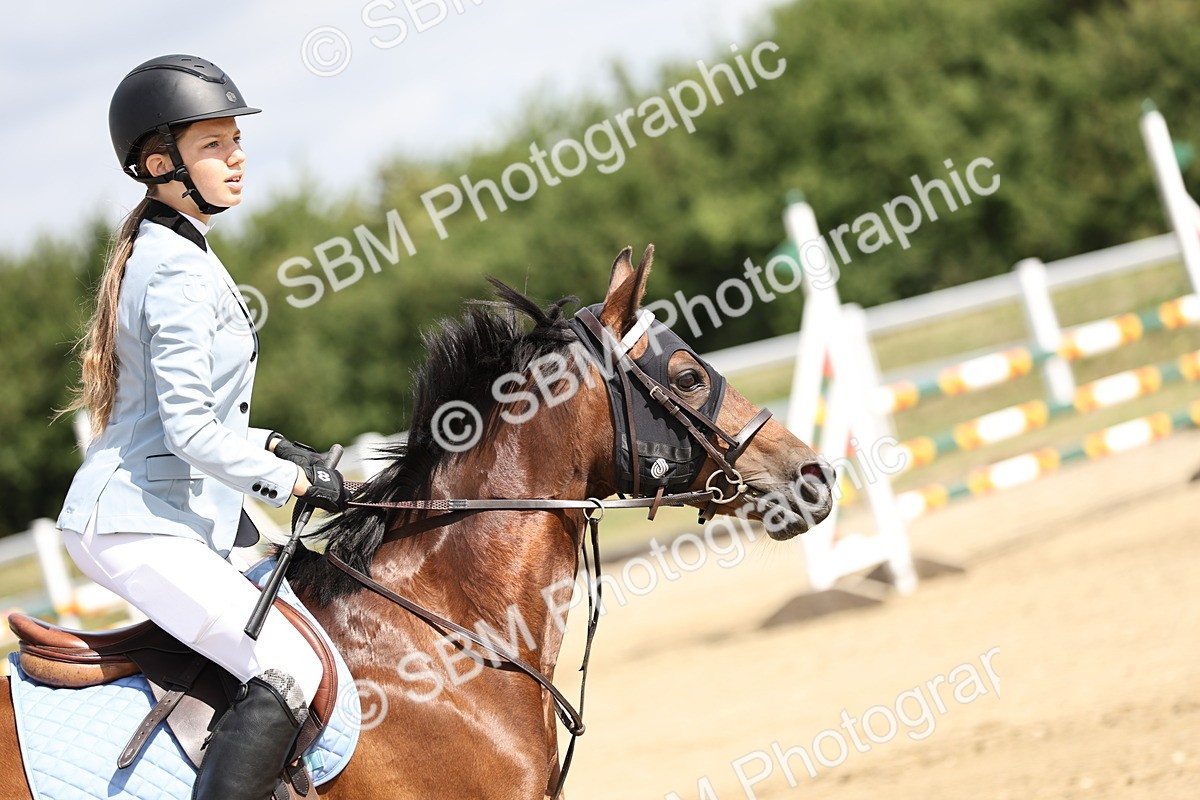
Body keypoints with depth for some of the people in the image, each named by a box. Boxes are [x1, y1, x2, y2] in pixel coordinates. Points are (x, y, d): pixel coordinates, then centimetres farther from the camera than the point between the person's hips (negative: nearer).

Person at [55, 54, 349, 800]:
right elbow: (193, 433, -21)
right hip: (137, 524, -11)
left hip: (162, 515, 11)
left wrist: (270, 445, 13)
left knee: (300, 617, 23)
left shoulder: (158, 252, 14)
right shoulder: (181, 272, -17)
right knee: (289, 669, -22)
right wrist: (296, 480, -11)